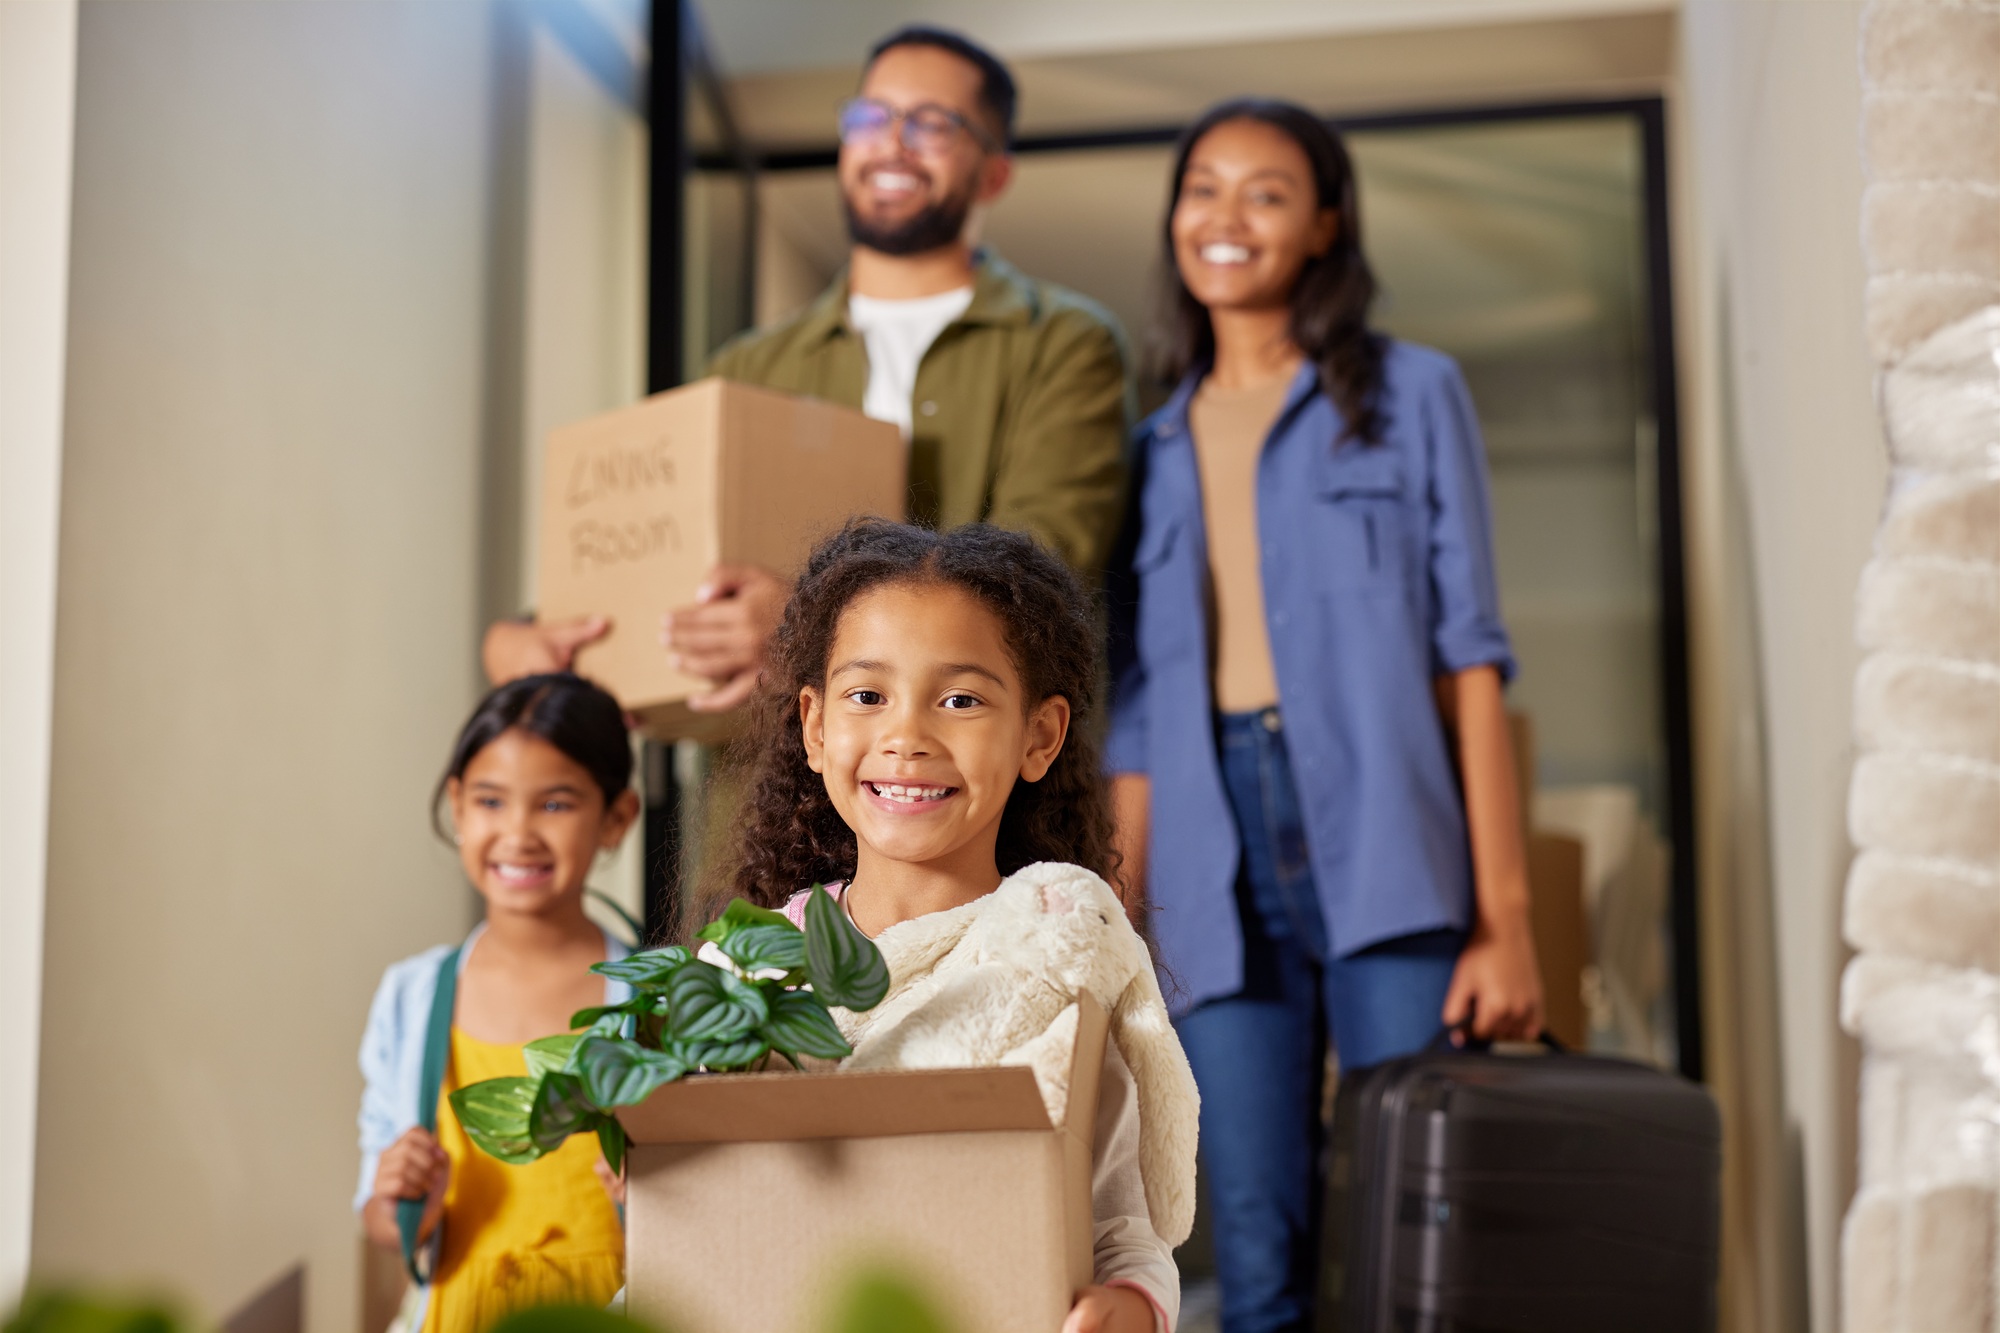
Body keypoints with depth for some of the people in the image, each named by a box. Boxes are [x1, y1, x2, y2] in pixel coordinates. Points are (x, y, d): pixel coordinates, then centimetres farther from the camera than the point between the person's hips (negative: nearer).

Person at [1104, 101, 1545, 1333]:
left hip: (1384, 854, -3)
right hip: (1221, 874, 3)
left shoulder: (1410, 395, 8)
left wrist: (1504, 918, -7)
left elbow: (1470, 661, 1)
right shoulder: (1156, 451, 17)